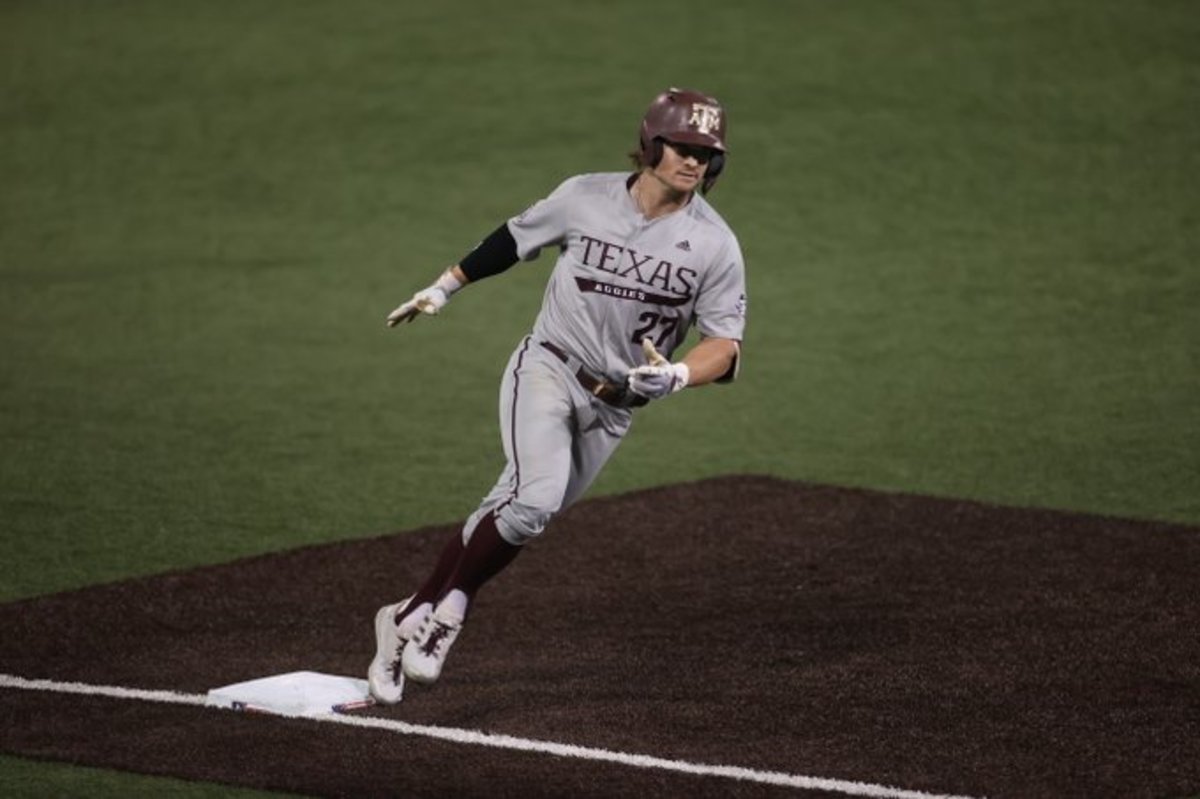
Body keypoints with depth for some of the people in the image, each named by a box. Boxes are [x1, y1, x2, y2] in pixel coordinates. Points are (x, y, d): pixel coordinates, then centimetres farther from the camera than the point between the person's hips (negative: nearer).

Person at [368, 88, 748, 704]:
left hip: (613, 406, 2)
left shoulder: (715, 245, -9)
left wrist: (678, 376, -30)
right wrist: (445, 287, 16)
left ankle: (410, 619, 14)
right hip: (548, 369, -2)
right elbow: (514, 239, 9)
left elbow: (725, 343, -10)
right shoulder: (586, 198, -8)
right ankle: (451, 603, -4)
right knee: (535, 496, -25)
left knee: (516, 512, 1)